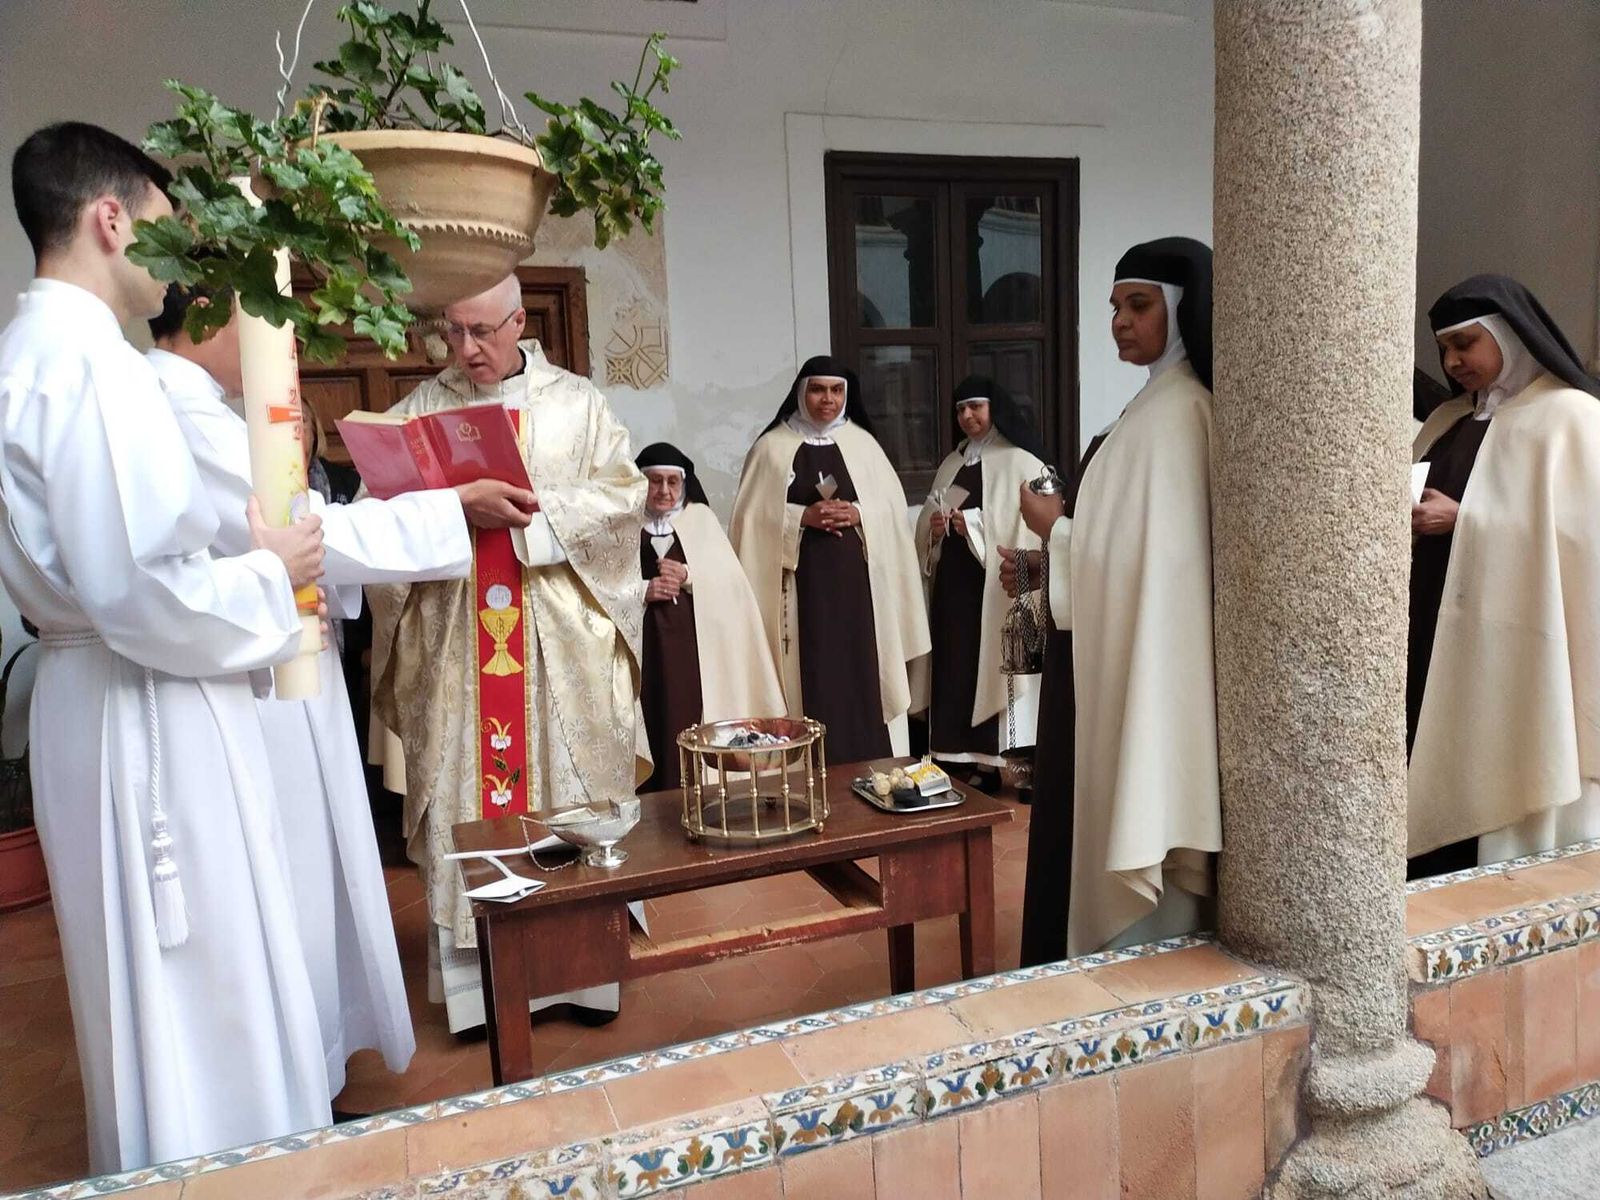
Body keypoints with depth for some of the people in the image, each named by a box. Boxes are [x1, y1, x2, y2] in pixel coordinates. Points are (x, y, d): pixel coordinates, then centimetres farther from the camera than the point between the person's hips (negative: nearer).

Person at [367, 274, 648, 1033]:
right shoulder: (419, 410, 9)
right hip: (454, 638, 1)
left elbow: (622, 494, -1)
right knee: (464, 795, 2)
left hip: (560, 637, 0)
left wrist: (538, 512, -14)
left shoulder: (577, 402, 8)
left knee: (573, 789, 3)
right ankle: (477, 975, 13)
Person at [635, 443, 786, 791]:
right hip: (642, 643, 0)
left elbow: (730, 579, 3)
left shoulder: (700, 517, 11)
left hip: (693, 643, 0)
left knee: (688, 721, -5)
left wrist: (688, 576, -12)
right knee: (651, 727, -4)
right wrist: (642, 590, -15)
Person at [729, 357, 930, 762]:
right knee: (811, 678, -3)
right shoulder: (772, 447, 2)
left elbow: (892, 509, 7)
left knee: (860, 675, 3)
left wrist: (858, 514, -11)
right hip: (802, 583, -2)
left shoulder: (862, 442, 9)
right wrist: (803, 516, -14)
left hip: (856, 580, 2)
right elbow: (753, 517, -2)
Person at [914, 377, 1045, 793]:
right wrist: (934, 527, -5)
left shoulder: (1021, 463, -4)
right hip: (953, 583, 6)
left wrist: (975, 525, -17)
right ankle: (963, 757, 12)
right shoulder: (951, 463, 17)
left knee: (992, 667, -5)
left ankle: (996, 763, 2)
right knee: (955, 668, 5)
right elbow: (926, 525, 18)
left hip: (996, 585, -6)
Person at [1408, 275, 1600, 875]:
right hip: (1438, 636, 6)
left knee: (1501, 792, -3)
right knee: (1441, 793, 6)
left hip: (1515, 648, -6)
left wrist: (1461, 520, -18)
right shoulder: (1448, 420, 16)